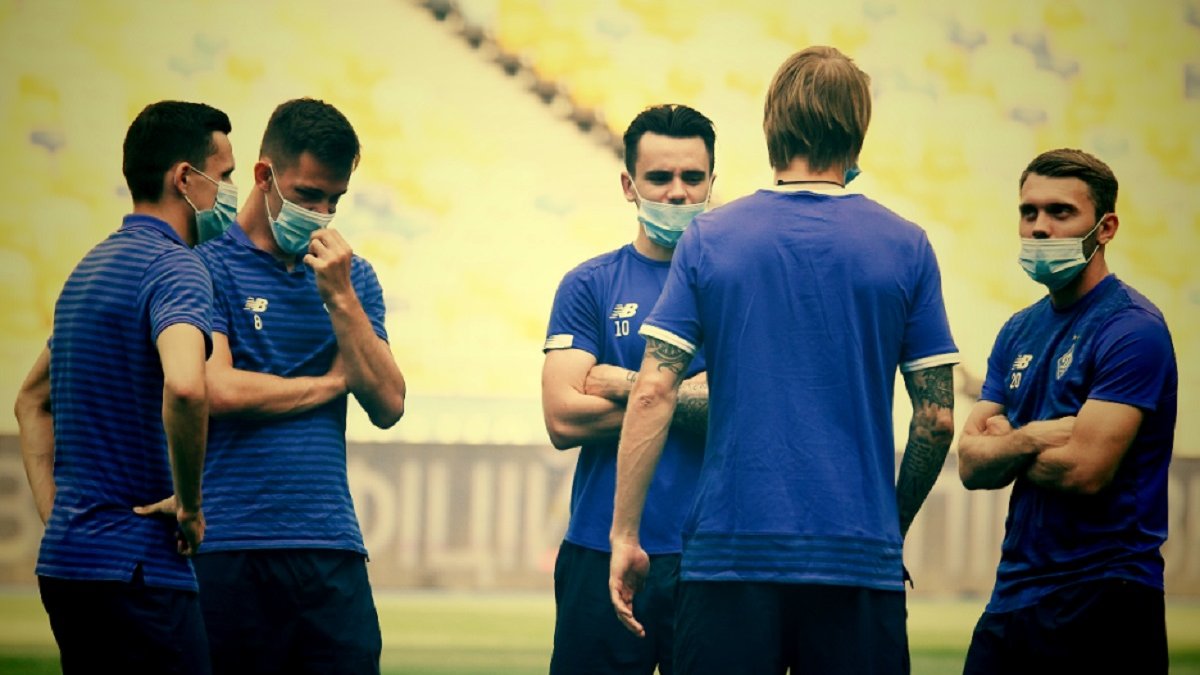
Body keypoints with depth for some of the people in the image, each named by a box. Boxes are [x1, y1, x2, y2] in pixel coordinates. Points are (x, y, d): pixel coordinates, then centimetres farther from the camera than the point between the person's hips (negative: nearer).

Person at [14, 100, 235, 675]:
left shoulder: (90, 267, 17)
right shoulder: (173, 266, -13)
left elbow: (32, 400, 28)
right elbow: (184, 385, -33)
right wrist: (190, 504, -19)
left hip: (65, 561, 9)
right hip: (137, 565, -9)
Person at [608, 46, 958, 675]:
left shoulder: (708, 239, 2)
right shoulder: (904, 247, 2)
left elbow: (652, 393, -4)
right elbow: (937, 418, 2)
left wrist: (625, 535, 0)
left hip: (731, 550, 0)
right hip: (861, 563, 0)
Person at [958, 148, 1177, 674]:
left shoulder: (1132, 329, -11)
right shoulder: (1020, 332, 13)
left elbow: (1085, 470, -19)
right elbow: (971, 465, 6)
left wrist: (1003, 441, -2)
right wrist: (1031, 438, -13)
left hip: (1103, 603, -7)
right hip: (1014, 594, 7)